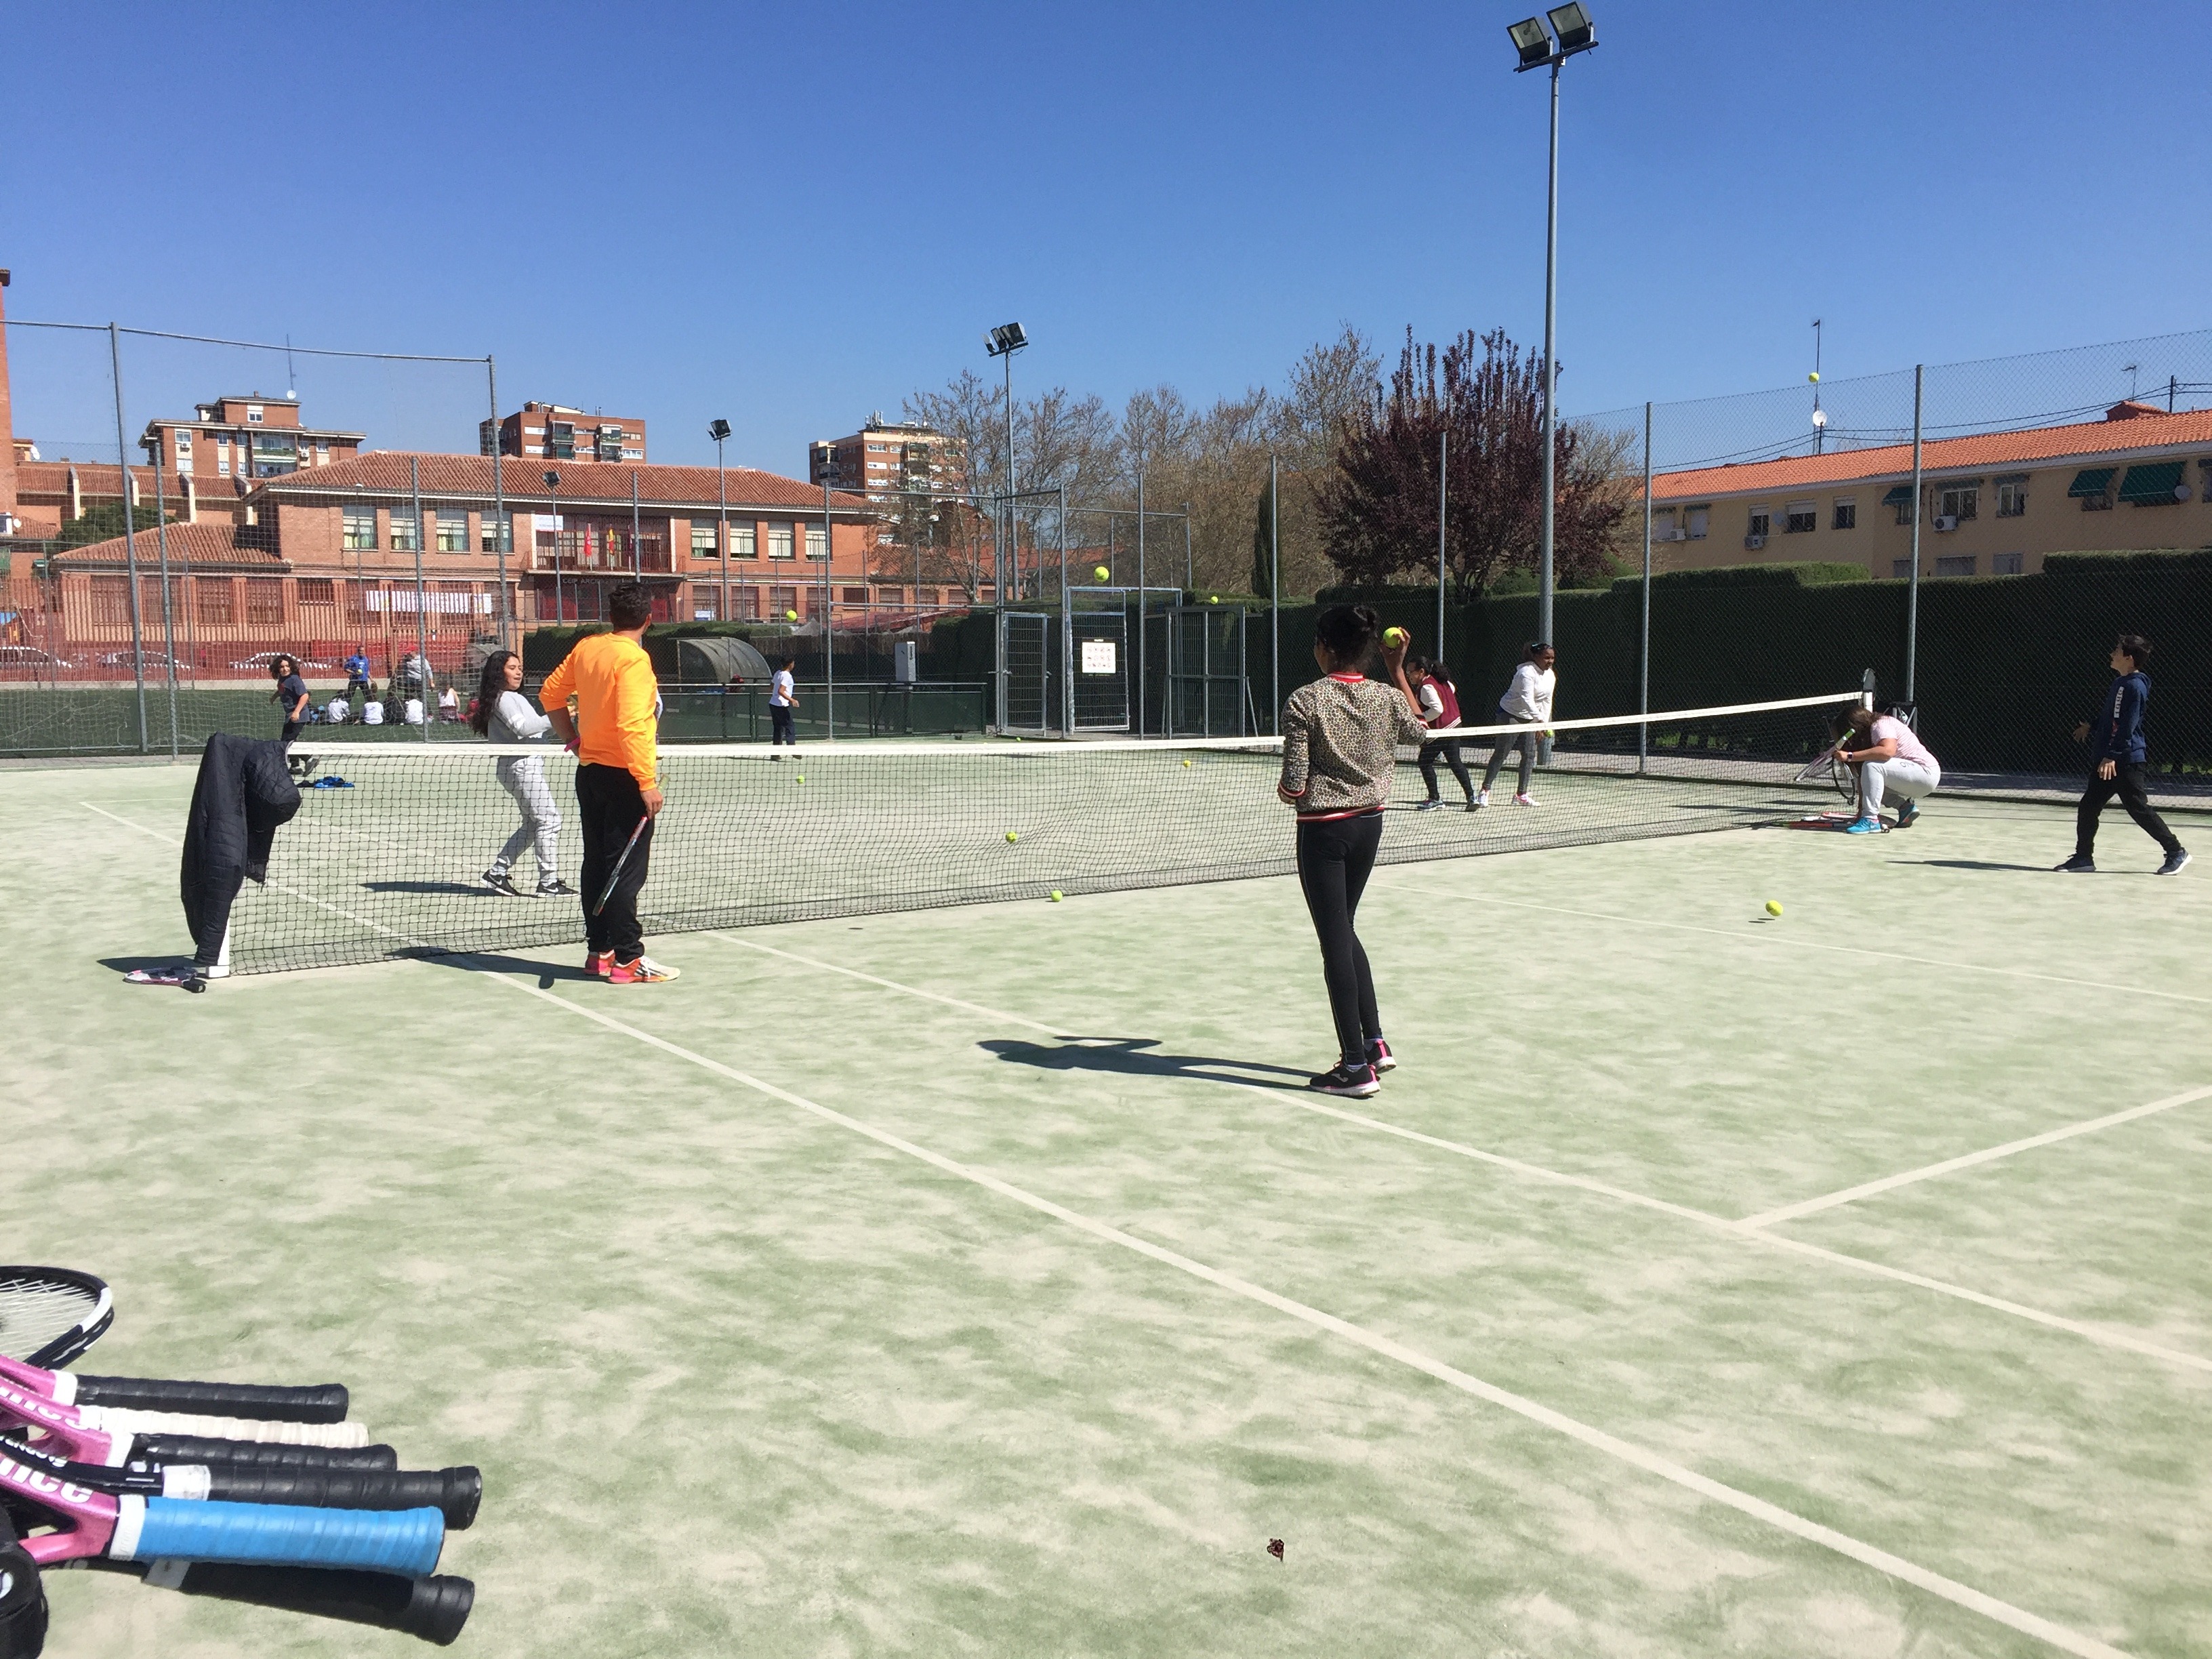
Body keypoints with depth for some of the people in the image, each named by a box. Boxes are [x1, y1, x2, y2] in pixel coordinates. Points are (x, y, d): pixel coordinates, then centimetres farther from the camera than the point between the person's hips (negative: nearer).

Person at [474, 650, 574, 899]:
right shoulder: (503, 699, -9)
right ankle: (549, 882, -8)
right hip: (521, 765, -11)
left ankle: (497, 873, 18)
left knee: (532, 824, 14)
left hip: (528, 765, 11)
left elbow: (535, 730, 22)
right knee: (549, 819, -10)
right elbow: (521, 728, -24)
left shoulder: (516, 698, 23)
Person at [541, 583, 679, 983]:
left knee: (597, 864, 14)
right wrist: (648, 783, -23)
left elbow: (551, 694, 17)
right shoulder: (634, 658, -17)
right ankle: (627, 960, 1)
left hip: (590, 771, 8)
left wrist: (574, 741, 21)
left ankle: (599, 951, 22)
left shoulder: (586, 647, 6)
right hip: (624, 777, -8)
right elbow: (632, 725, -24)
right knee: (626, 871, -3)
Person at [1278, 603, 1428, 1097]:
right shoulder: (1387, 697, -2)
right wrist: (1399, 669, 23)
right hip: (1369, 823, 6)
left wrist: (1284, 789, 6)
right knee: (1344, 932, 22)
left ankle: (1357, 1067, 5)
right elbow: (1419, 729, 22)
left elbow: (1294, 788, -18)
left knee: (1336, 943, 1)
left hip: (1323, 830, -6)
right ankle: (1374, 1042, 26)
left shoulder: (1305, 701, -16)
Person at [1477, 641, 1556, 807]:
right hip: (1510, 715, -8)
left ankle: (1521, 794, 10)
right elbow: (1527, 700, -33)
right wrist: (1540, 720, -41)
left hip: (1530, 719, 8)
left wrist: (1543, 724, -1)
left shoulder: (1551, 676, 3)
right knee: (1501, 754, -7)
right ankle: (1484, 791, -2)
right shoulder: (1527, 672, -23)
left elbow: (1546, 701, 8)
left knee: (1529, 755, 2)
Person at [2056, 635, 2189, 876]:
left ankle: (2176, 852, 12)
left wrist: (2112, 756, -25)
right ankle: (2084, 858, 12)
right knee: (2087, 808, 6)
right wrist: (2091, 726, 35)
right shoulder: (2120, 682, 12)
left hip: (2127, 761, -9)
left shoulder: (2135, 686, -16)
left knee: (2139, 809, -1)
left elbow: (2127, 727, -22)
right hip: (2107, 760, 9)